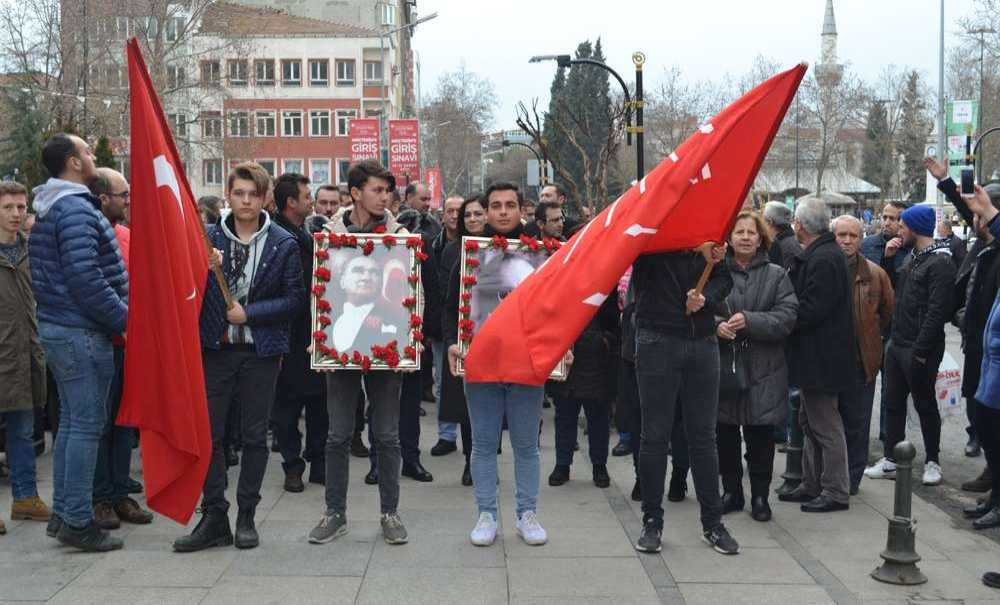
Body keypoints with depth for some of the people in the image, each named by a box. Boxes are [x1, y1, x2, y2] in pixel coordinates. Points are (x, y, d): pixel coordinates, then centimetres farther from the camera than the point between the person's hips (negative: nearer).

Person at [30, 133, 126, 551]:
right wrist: (124, 317, -14)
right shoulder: (76, 208, -16)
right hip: (82, 332, -10)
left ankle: (62, 514, 22)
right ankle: (77, 522, 1)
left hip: (57, 327, 10)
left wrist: (119, 313, 17)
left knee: (71, 421, 15)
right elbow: (84, 278, -23)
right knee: (87, 425, -4)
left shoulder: (49, 208, 16)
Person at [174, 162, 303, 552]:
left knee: (254, 436, 6)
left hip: (260, 350, -1)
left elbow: (295, 299, -2)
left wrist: (250, 313, -11)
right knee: (208, 432, 2)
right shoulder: (209, 238, 5)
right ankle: (214, 518, 12)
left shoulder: (283, 244, 0)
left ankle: (247, 517, 17)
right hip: (215, 348, 2)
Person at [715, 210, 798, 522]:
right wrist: (716, 325, -19)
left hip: (763, 370, 0)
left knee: (761, 437, 5)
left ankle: (760, 496, 18)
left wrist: (749, 321, -19)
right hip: (723, 365, 1)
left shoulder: (776, 275, 4)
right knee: (726, 434, 8)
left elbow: (787, 316, -6)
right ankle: (731, 491, 23)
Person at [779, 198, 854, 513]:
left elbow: (811, 310, -25)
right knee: (811, 422, 17)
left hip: (821, 357, -11)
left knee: (826, 426, -2)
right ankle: (812, 485, 27)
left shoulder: (823, 259, -21)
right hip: (816, 355, 11)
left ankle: (836, 492, 8)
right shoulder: (820, 254, 12)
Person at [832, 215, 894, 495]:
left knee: (856, 422, 8)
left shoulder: (875, 274, 2)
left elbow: (888, 312, 12)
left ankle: (851, 477, 20)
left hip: (861, 359, 1)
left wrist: (869, 336, 12)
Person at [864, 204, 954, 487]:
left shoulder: (940, 263, -15)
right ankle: (890, 460, 21)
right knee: (893, 403, 12)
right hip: (897, 344, 8)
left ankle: (932, 461, 20)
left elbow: (937, 312, -20)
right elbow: (897, 292, 19)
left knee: (925, 405, 5)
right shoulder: (912, 257, 13)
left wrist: (920, 351, -21)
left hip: (919, 350, -8)